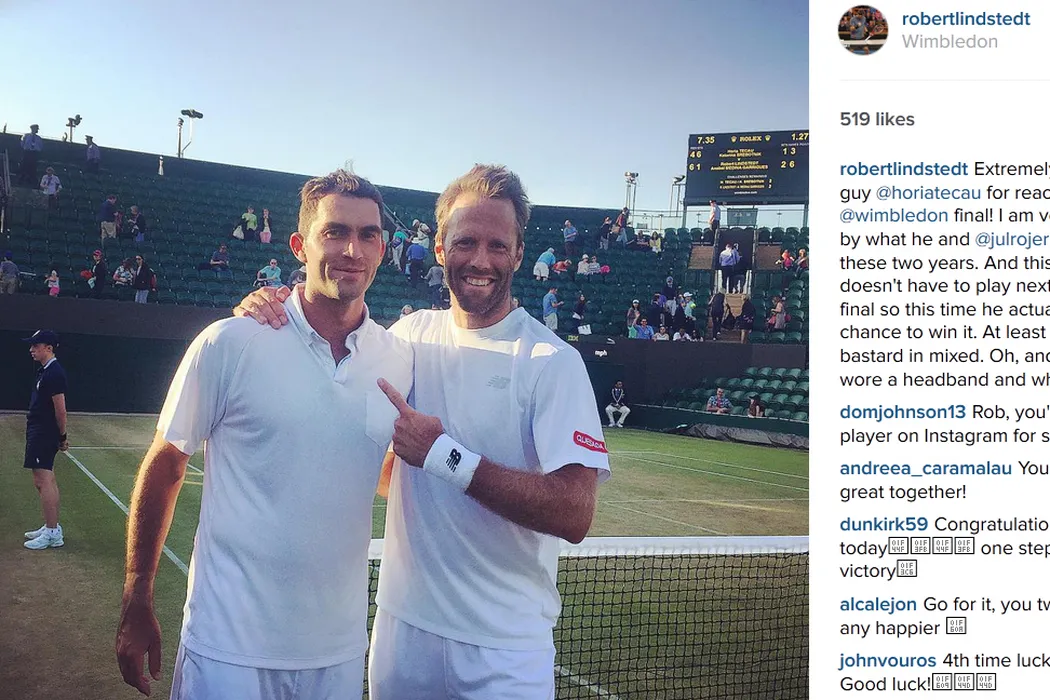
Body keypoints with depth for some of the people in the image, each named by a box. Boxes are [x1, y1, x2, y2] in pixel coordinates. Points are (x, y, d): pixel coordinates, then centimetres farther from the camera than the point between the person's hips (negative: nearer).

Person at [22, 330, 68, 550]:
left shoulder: (54, 373, -18)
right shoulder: (45, 371, 14)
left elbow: (60, 409, -18)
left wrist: (62, 436, -11)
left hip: (44, 435, -10)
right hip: (38, 433, 10)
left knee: (43, 481, -9)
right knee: (46, 480, 16)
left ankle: (52, 534, -7)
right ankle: (52, 527, 24)